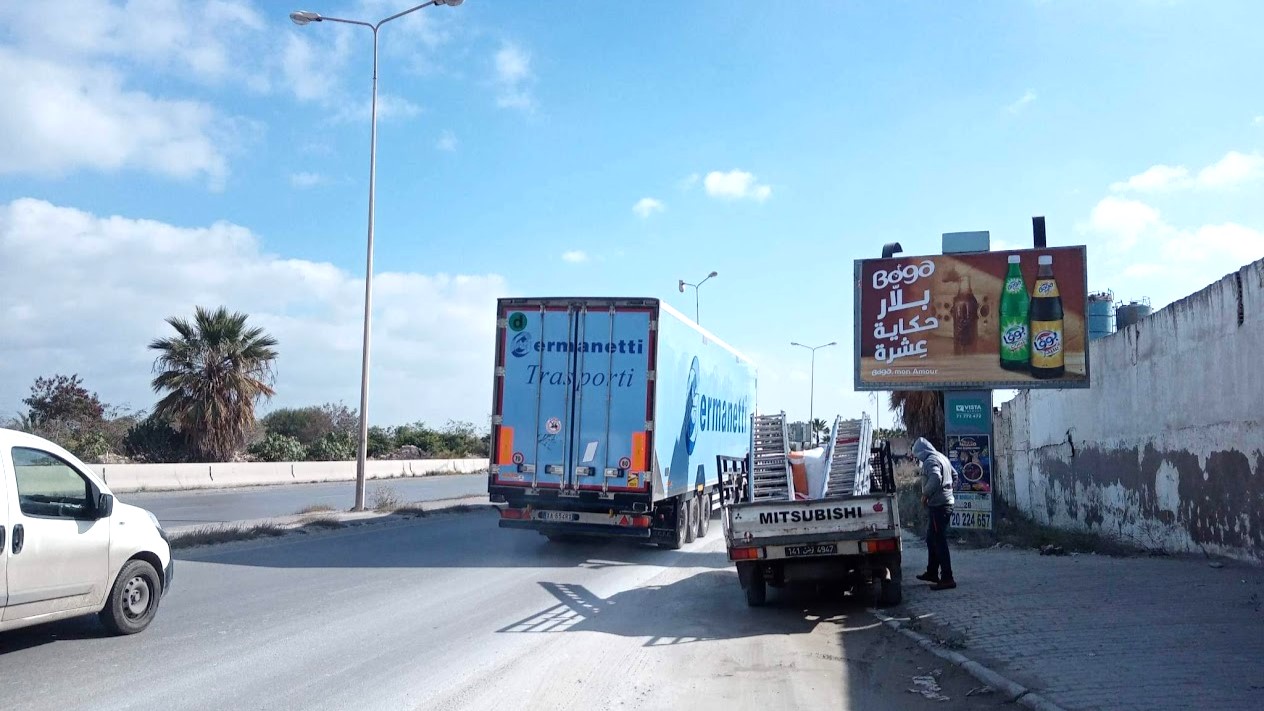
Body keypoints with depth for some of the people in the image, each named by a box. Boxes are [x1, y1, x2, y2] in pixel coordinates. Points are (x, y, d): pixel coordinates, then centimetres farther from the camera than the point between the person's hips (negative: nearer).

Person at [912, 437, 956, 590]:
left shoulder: (930, 461, -15)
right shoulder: (942, 457, 16)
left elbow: (935, 479, -31)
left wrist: (925, 494, -18)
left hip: (938, 505, -10)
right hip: (947, 502, 10)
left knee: (939, 542, -8)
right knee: (931, 539, 19)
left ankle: (947, 579, -7)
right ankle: (932, 572, 28)